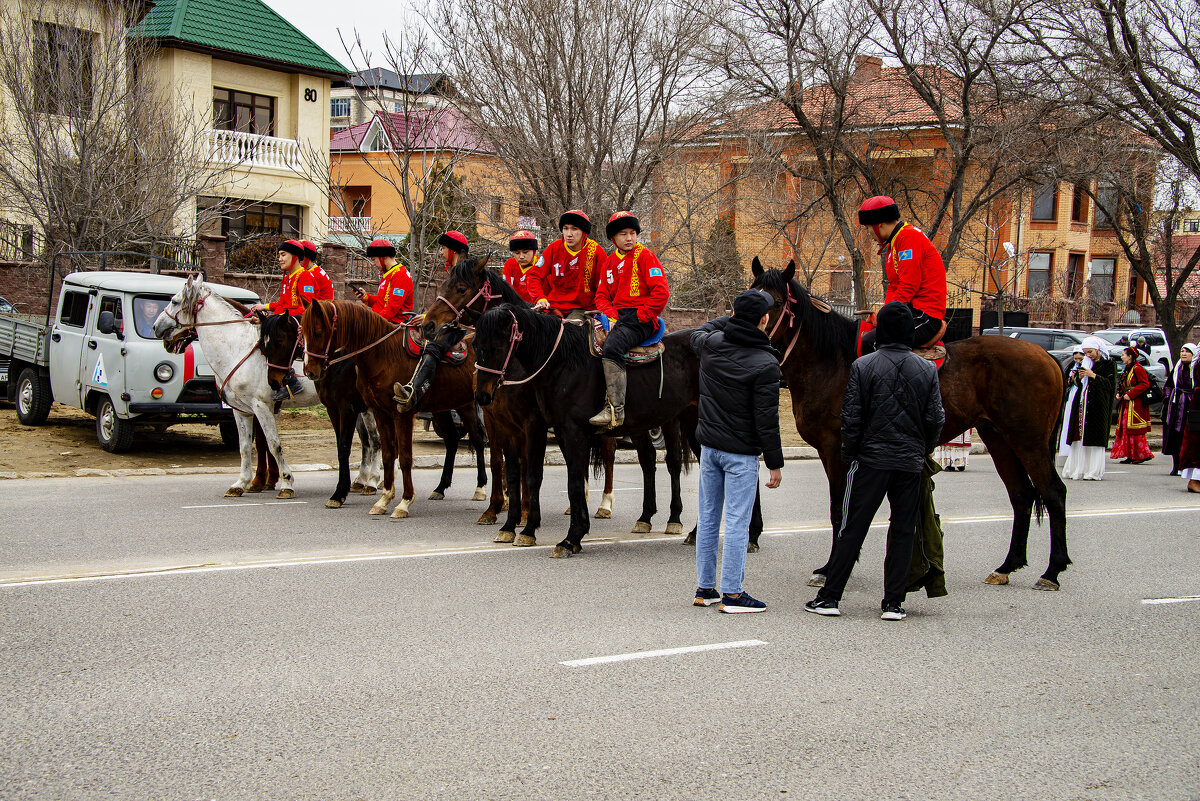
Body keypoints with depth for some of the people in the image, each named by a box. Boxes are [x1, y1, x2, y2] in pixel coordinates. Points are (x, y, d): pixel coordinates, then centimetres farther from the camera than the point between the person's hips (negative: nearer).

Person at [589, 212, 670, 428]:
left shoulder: (645, 256, 0)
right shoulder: (610, 263, 18)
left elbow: (661, 292, -8)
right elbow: (601, 296, 15)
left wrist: (640, 316, -13)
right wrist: (611, 316, -6)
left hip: (641, 319, -7)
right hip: (616, 316, 7)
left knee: (612, 346, -32)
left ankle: (616, 409, -38)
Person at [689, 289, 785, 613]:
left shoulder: (711, 344, -2)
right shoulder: (765, 364, -17)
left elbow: (698, 332, 26)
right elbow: (766, 420, -16)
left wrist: (734, 318, 28)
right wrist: (775, 463, -9)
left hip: (709, 446, 6)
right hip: (741, 453, -6)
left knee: (707, 518, 13)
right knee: (736, 522, -2)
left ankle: (705, 588, 20)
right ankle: (731, 594, 0)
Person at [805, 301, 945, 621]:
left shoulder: (863, 366, -6)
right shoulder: (927, 370, 1)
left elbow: (851, 418, -7)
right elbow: (936, 420, 1)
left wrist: (848, 456, 4)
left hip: (871, 459, -2)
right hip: (910, 463, 2)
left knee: (852, 529, 4)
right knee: (903, 531, 9)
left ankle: (829, 597, 6)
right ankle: (894, 602, 9)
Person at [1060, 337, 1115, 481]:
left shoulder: (1108, 365, 3)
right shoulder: (1084, 363, 18)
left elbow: (1110, 383, -8)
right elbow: (1071, 382, 15)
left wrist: (1093, 375, -16)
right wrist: (1077, 377, -7)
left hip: (1097, 406, -5)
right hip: (1081, 404, 5)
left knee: (1094, 438, -8)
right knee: (1079, 437, 0)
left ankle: (1093, 471, -7)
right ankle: (1077, 469, 2)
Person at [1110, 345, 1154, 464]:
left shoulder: (1138, 369, -12)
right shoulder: (1127, 369, 17)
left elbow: (1144, 384, -18)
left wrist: (1130, 395, -19)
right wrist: (1120, 393, 8)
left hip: (1136, 404, -10)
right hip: (1127, 404, 10)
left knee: (1135, 430, -10)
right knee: (1126, 429, 6)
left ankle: (1143, 454, -4)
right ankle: (1130, 456, 8)